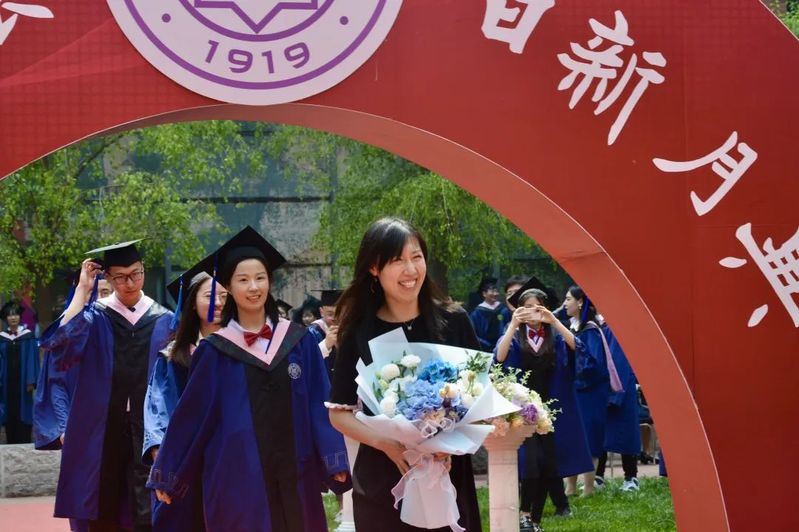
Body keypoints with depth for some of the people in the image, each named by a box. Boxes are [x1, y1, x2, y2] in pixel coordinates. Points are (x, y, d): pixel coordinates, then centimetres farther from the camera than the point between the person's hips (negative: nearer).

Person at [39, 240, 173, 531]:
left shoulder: (163, 320, 8)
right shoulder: (94, 314, 4)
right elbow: (62, 344, -16)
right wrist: (83, 289, -14)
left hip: (147, 430, 0)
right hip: (101, 429, 0)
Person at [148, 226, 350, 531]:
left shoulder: (300, 341, 6)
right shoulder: (215, 350, 2)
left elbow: (320, 405, 3)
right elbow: (191, 415, 4)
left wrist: (335, 462, -6)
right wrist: (166, 476, 4)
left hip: (293, 475, 2)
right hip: (237, 477, -2)